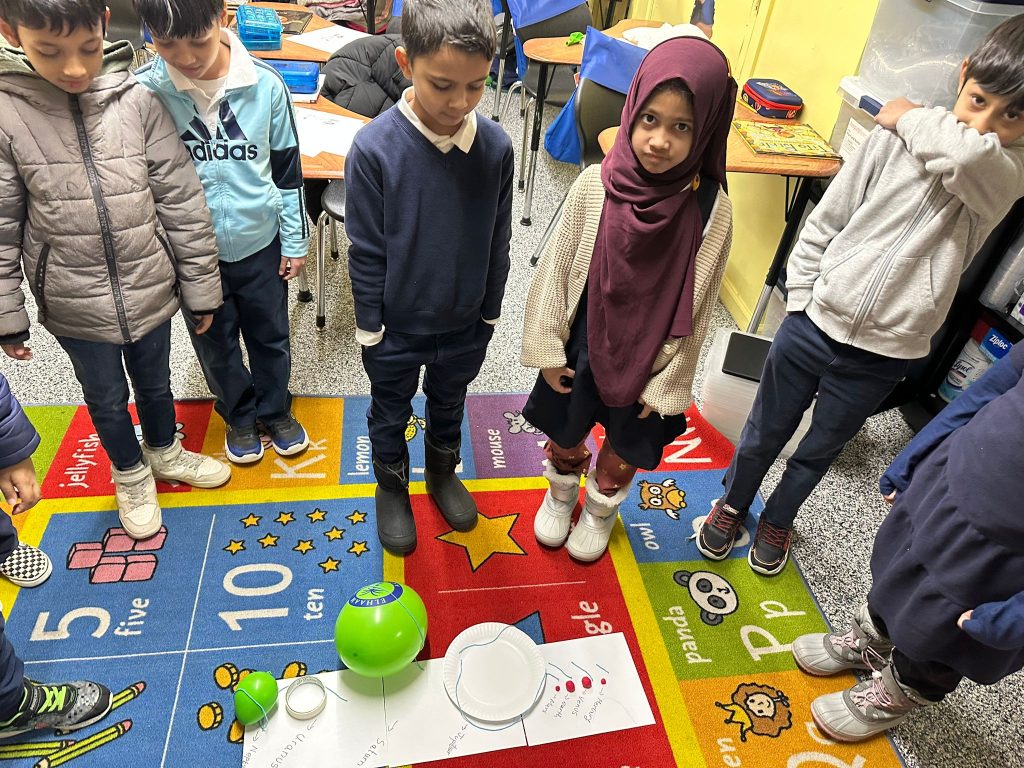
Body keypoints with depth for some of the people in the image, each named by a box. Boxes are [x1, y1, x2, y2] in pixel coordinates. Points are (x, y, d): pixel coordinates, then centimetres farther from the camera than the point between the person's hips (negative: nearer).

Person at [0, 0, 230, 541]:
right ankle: (131, 475, 45)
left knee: (155, 383, 22)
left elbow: (182, 203, -5)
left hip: (149, 291, 1)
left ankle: (164, 452, 51)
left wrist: (201, 288, -2)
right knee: (106, 398, 19)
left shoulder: (136, 101, -10)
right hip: (74, 306, -1)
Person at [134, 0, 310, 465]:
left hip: (259, 242, 0)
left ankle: (275, 410, 42)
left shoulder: (265, 85, -13)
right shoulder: (142, 91, -14)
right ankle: (239, 415, 42)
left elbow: (287, 168, -2)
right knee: (216, 344, 17)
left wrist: (294, 241, 2)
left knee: (271, 337, 17)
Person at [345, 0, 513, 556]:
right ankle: (391, 485, 48)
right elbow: (365, 250, -13)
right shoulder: (374, 147, -22)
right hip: (396, 327, -2)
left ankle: (443, 472, 53)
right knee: (390, 413, 21)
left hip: (465, 324, 2)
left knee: (449, 404, 26)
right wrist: (370, 329, -7)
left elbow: (498, 241, -2)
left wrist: (490, 313, 5)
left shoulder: (496, 146, -14)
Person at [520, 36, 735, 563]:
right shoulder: (595, 185, -18)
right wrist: (547, 349, -4)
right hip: (582, 345, 1)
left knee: (627, 448, 22)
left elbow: (698, 303, -11)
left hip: (648, 357, 0)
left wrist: (668, 383, -7)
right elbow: (556, 268, -8)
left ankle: (601, 509, 53)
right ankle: (561, 493, 55)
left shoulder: (710, 208, -19)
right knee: (565, 432, 23)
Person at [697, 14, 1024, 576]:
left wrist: (911, 118, -16)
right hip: (813, 324, 0)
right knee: (763, 433, 18)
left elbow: (970, 152, -35)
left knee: (819, 451, 21)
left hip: (881, 357, 0)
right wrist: (800, 301, -2)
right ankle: (733, 503, 46)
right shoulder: (894, 140, -8)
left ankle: (777, 520, 49)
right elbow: (824, 224, 0)